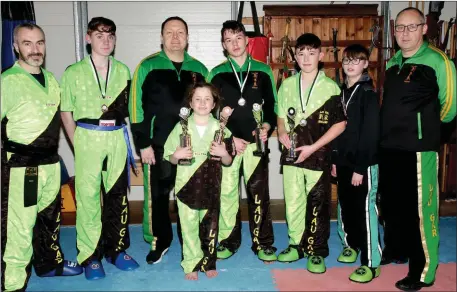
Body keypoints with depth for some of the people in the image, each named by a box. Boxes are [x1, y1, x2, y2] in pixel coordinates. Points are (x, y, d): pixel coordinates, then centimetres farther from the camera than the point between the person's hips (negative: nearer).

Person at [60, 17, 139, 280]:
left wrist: (123, 136, 8)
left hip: (117, 138, 2)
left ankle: (116, 249, 20)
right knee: (88, 195, -2)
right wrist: (78, 144, -2)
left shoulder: (123, 71, 9)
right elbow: (66, 112, 5)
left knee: (117, 195, 7)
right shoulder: (74, 72, 3)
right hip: (88, 138, -2)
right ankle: (90, 256, 10)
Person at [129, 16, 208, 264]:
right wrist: (143, 144, -10)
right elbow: (136, 107, -6)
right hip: (157, 145, -2)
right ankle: (160, 241, 25)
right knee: (157, 195, 7)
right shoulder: (148, 67, -3)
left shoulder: (199, 69, 8)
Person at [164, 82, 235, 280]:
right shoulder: (181, 127, 0)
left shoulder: (220, 128, 2)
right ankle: (192, 264, 19)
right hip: (187, 185, -1)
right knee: (189, 225, 4)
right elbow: (170, 159, 5)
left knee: (210, 226, 10)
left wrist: (223, 153, -15)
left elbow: (228, 162, 6)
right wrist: (177, 155, -16)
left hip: (211, 186, 1)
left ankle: (208, 263, 27)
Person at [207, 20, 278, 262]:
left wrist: (268, 127, -8)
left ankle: (262, 243, 14)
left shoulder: (263, 71, 7)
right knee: (227, 191, 5)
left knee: (259, 193, 3)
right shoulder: (217, 74, 4)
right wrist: (229, 138, -8)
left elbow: (271, 105, 11)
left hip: (256, 142, 0)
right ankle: (228, 240, 19)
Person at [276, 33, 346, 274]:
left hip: (318, 156, -3)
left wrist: (313, 147, -12)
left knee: (317, 206, 4)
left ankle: (317, 252, 18)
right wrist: (282, 133, -4)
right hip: (290, 155, 3)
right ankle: (296, 245, 28)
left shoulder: (330, 87, -4)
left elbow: (340, 124, -5)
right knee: (292, 202, 11)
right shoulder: (287, 85, 7)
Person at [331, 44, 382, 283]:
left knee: (365, 210, -3)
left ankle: (371, 263, 5)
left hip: (363, 163, -7)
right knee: (345, 206, 15)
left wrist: (360, 168, -18)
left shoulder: (368, 93, -10)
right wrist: (335, 160, 11)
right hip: (344, 160, 7)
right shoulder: (342, 91, 11)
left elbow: (371, 133, -15)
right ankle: (351, 244, 36)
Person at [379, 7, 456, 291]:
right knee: (391, 203, 18)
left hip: (419, 148, -7)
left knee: (420, 209, -2)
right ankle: (395, 250, 37)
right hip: (388, 147, 7)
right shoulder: (393, 63, 12)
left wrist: (427, 123, 8)